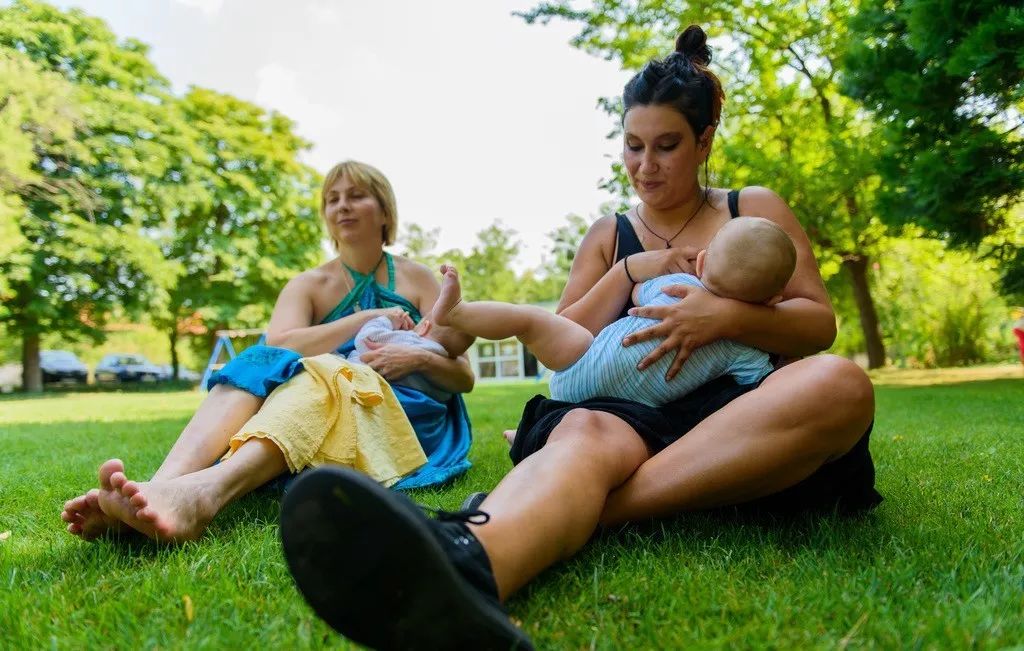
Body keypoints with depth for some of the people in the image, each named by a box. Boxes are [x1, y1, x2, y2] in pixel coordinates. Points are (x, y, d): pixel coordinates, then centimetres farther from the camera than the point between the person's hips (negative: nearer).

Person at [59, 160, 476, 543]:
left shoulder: (417, 279, 13)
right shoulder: (307, 285, 15)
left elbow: (464, 377, 6)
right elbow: (277, 346, -8)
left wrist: (419, 358, -15)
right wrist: (370, 318, -9)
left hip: (407, 419, -2)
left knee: (322, 374, -34)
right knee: (260, 365, -27)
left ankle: (203, 493, -60)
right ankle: (163, 487, -53)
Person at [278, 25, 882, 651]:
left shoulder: (755, 210, 16)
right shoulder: (608, 235, 20)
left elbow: (819, 323, 7)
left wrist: (729, 315, -15)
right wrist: (629, 271, -3)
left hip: (743, 417, 1)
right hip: (636, 415, 0)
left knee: (840, 384, -33)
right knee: (584, 433, -36)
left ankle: (579, 507, -42)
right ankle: (468, 559, -70)